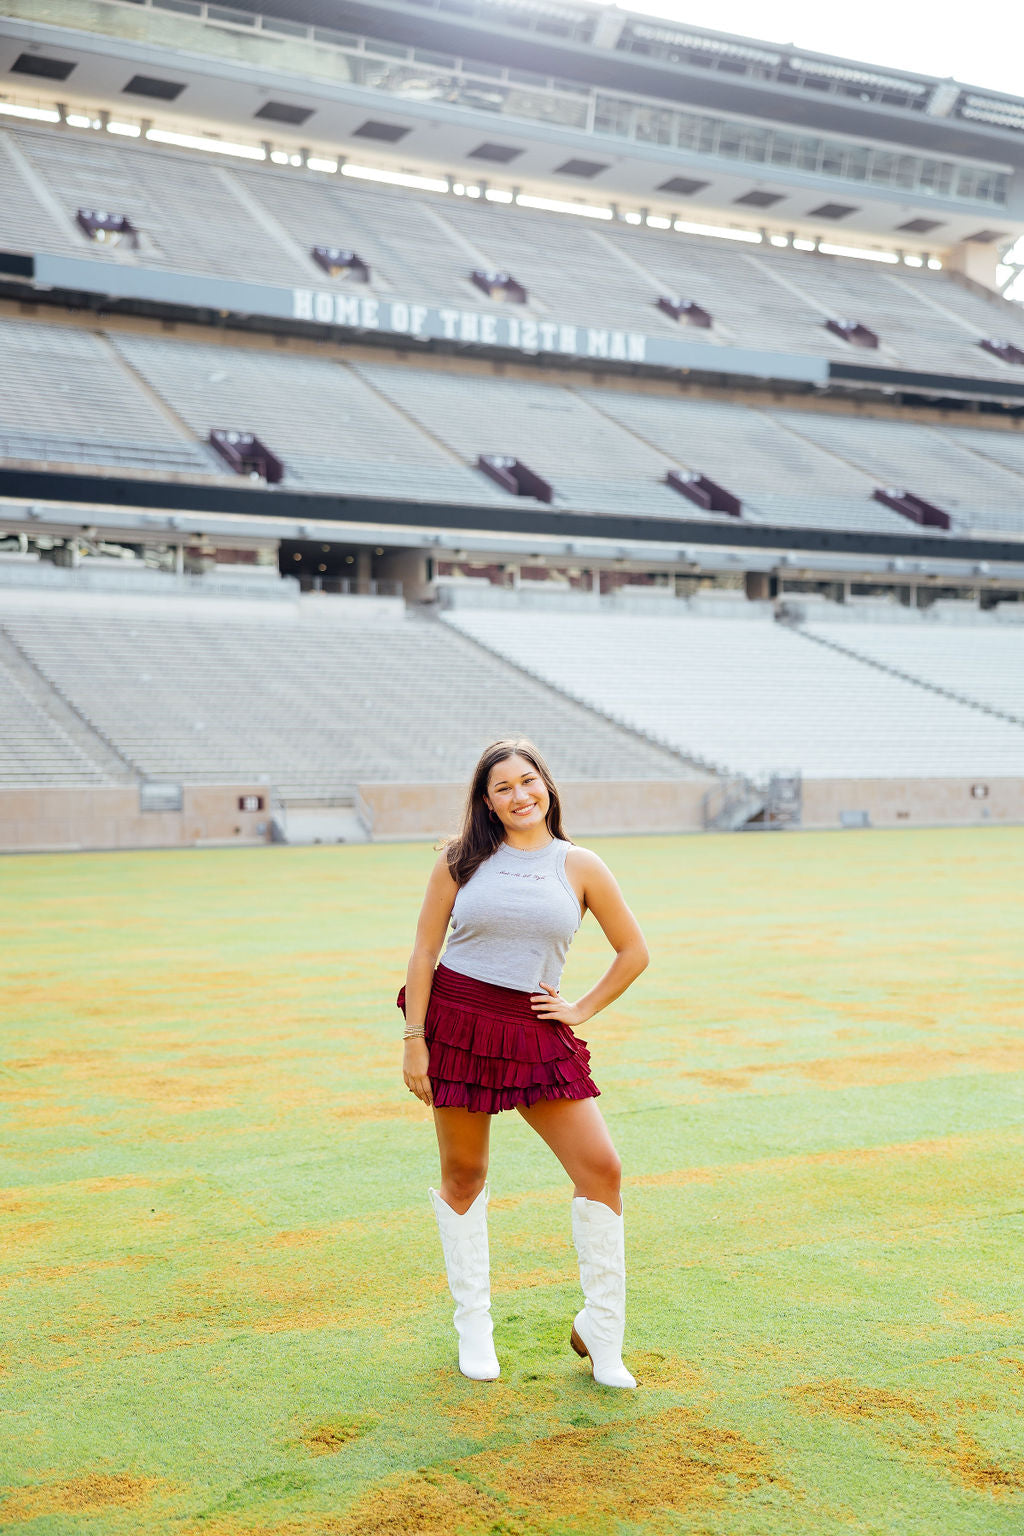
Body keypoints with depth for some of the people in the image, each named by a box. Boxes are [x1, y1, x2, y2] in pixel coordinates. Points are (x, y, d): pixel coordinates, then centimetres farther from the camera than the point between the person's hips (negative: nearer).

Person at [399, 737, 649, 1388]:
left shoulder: (579, 866, 3)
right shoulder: (461, 860, 2)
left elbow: (634, 952, 12)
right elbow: (425, 950, 2)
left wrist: (582, 1010, 5)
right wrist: (414, 1040, -4)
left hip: (536, 1034, 1)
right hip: (457, 1025, -1)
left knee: (601, 1168, -8)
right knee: (464, 1176, 8)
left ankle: (600, 1333, 8)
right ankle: (473, 1327, 26)